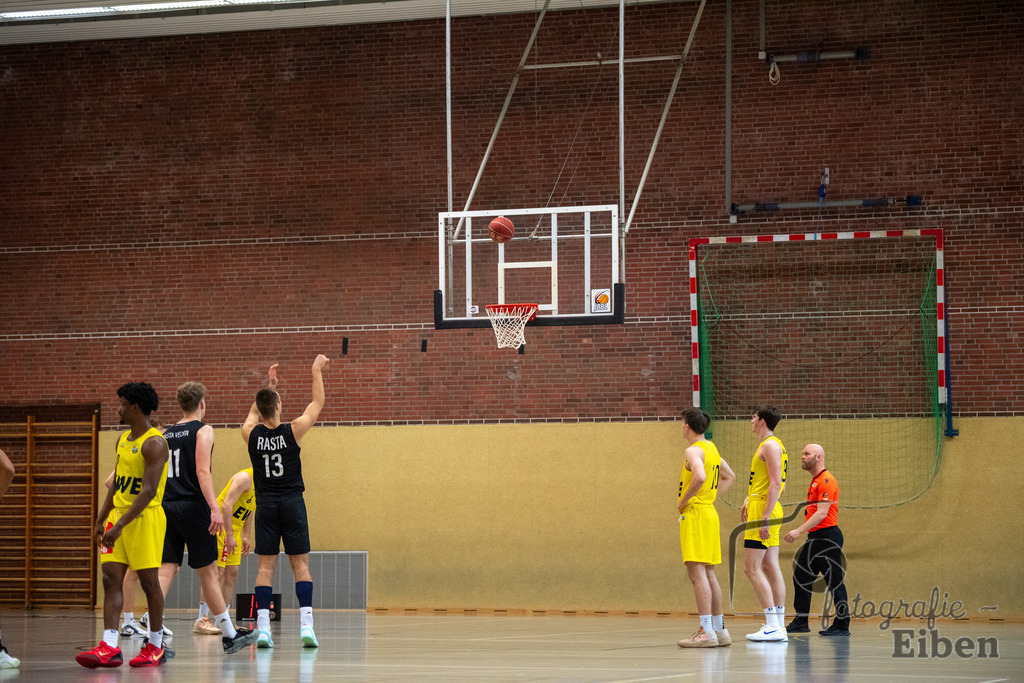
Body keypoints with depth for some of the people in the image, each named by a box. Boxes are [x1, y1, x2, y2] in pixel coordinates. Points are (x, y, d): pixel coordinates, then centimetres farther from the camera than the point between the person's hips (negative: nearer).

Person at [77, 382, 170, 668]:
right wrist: (102, 519, 19)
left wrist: (121, 526, -27)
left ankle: (155, 646, 11)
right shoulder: (123, 439, 14)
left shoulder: (154, 443, -15)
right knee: (111, 578, -2)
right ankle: (109, 648, -8)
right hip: (119, 515, 8)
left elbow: (149, 491, -22)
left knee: (148, 581, -1)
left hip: (145, 517, -8)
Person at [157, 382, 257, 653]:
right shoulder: (203, 431, -4)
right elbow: (202, 471, -16)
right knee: (208, 572, 5)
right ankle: (229, 635, 17)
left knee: (165, 570, -1)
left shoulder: (166, 435, 14)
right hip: (193, 507, -5)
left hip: (167, 508, 5)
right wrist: (215, 508, -22)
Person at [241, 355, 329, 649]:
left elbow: (255, 411, 22)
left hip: (265, 504, 2)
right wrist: (317, 371, 17)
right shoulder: (293, 431, -8)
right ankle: (306, 624, -10)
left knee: (266, 565, 2)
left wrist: (269, 383, 31)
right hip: (292, 503, -2)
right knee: (300, 564, 1)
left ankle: (263, 627, -8)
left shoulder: (251, 433, -2)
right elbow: (317, 404, 6)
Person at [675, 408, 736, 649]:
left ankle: (706, 632, -17)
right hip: (709, 512, 10)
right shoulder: (711, 449, 16)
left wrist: (684, 500, -17)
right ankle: (720, 630, 16)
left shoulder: (694, 450, -12)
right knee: (708, 574, 14)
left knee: (697, 573, -12)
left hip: (694, 514, -10)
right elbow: (729, 477, 29)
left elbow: (700, 477, -30)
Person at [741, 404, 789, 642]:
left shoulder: (770, 445, -12)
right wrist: (749, 501, 17)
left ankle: (773, 626, -16)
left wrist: (765, 517, -24)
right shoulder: (770, 445, 19)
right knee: (770, 568, 9)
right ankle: (779, 625, 8)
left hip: (764, 509, -10)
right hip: (766, 510, 10)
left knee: (752, 569, -12)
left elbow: (776, 484, -20)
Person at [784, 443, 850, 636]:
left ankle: (842, 626, -1)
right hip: (815, 537, 10)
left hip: (827, 536, -10)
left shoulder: (827, 481, -13)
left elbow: (822, 513, -21)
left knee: (834, 581, -5)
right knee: (801, 577, 8)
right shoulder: (815, 481, 18)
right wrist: (804, 532, 20)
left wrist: (799, 531, -24)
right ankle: (800, 622, 12)